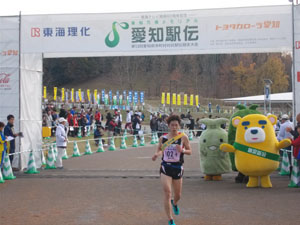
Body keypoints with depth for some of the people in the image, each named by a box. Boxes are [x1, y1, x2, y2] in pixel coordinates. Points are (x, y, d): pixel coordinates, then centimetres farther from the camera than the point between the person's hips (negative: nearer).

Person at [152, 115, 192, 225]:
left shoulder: (183, 137, -5)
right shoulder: (163, 138, 0)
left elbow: (190, 151, 1)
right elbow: (159, 149, 13)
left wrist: (182, 150, -20)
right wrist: (156, 154, -9)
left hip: (178, 168, 1)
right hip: (165, 167, 0)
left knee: (178, 195, 14)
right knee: (167, 193, -13)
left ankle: (174, 203, 53)